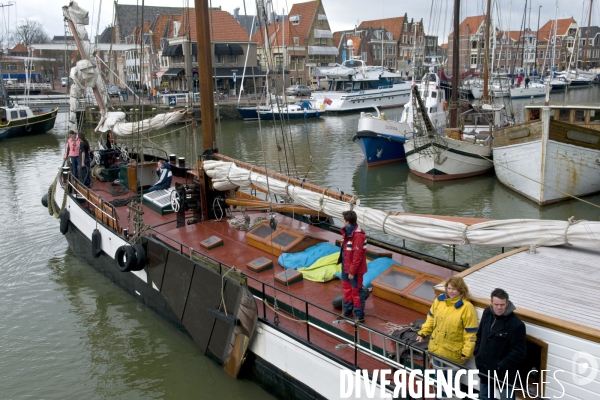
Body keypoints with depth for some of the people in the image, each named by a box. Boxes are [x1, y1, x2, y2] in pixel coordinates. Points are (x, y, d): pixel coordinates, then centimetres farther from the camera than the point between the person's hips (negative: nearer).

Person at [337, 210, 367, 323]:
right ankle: (347, 311, 39)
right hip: (346, 266, 10)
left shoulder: (358, 235, -26)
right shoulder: (347, 232, 4)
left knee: (356, 291, 3)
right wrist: (345, 266, 16)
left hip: (355, 269, -10)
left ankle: (359, 316, 16)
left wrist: (352, 271, -21)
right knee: (346, 288, 22)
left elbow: (357, 255, -25)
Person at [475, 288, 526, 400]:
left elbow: (519, 353, -19)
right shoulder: (487, 313, -2)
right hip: (484, 369, 6)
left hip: (504, 374, -6)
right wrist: (478, 355, 3)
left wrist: (500, 367, -20)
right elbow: (480, 335, 13)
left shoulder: (516, 325, -22)